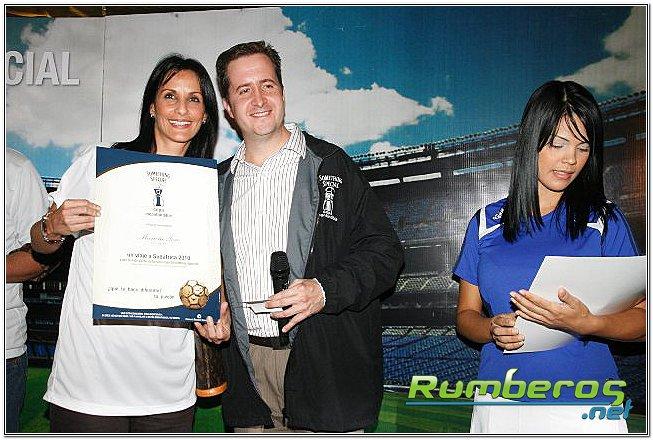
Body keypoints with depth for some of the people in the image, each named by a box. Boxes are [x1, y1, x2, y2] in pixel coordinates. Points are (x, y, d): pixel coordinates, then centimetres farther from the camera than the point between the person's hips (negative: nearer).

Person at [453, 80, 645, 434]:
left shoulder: (605, 222, 0)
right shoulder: (486, 223, 4)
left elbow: (641, 318, -4)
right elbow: (466, 314, 7)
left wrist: (586, 324, -23)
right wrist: (493, 329, -14)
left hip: (583, 407, -1)